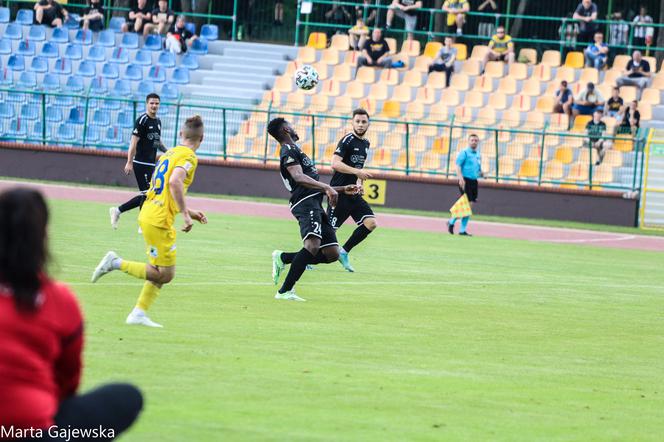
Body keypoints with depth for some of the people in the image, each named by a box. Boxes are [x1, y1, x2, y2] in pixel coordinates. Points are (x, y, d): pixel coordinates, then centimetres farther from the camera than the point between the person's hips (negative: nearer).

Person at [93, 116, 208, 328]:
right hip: (159, 221, -9)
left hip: (148, 215, 9)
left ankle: (139, 313, 12)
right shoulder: (188, 157, -9)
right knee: (165, 274, -3)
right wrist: (185, 213, -23)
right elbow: (175, 182, -28)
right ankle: (116, 263, -7)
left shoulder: (169, 154, 17)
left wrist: (188, 212, 27)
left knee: (160, 273, 14)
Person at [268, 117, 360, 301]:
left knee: (332, 254, 3)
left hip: (316, 206, 10)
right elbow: (299, 178, -19)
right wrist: (326, 188, -30)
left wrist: (343, 189, 34)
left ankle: (283, 258, 13)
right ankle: (285, 291, -26)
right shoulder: (289, 151, 0)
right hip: (306, 203, -10)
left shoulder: (294, 151, 31)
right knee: (313, 246, -28)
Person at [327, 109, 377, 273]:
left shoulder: (365, 143, 15)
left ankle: (344, 252, 6)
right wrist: (357, 172, -27)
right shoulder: (347, 140, -11)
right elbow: (335, 163, -22)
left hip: (354, 193, 8)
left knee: (370, 223, -6)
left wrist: (359, 181, 11)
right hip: (340, 192, -8)